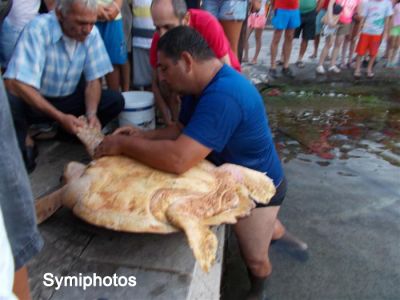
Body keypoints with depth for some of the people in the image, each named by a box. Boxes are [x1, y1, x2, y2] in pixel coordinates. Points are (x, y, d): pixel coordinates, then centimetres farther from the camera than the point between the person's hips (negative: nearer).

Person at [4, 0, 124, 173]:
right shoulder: (38, 29, -26)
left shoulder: (90, 33, -13)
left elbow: (93, 80, -7)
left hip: (69, 98, 4)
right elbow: (15, 83, -32)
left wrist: (91, 113, -25)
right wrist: (60, 117, -36)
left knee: (115, 100, -15)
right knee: (9, 103, -35)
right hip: (33, 101, -4)